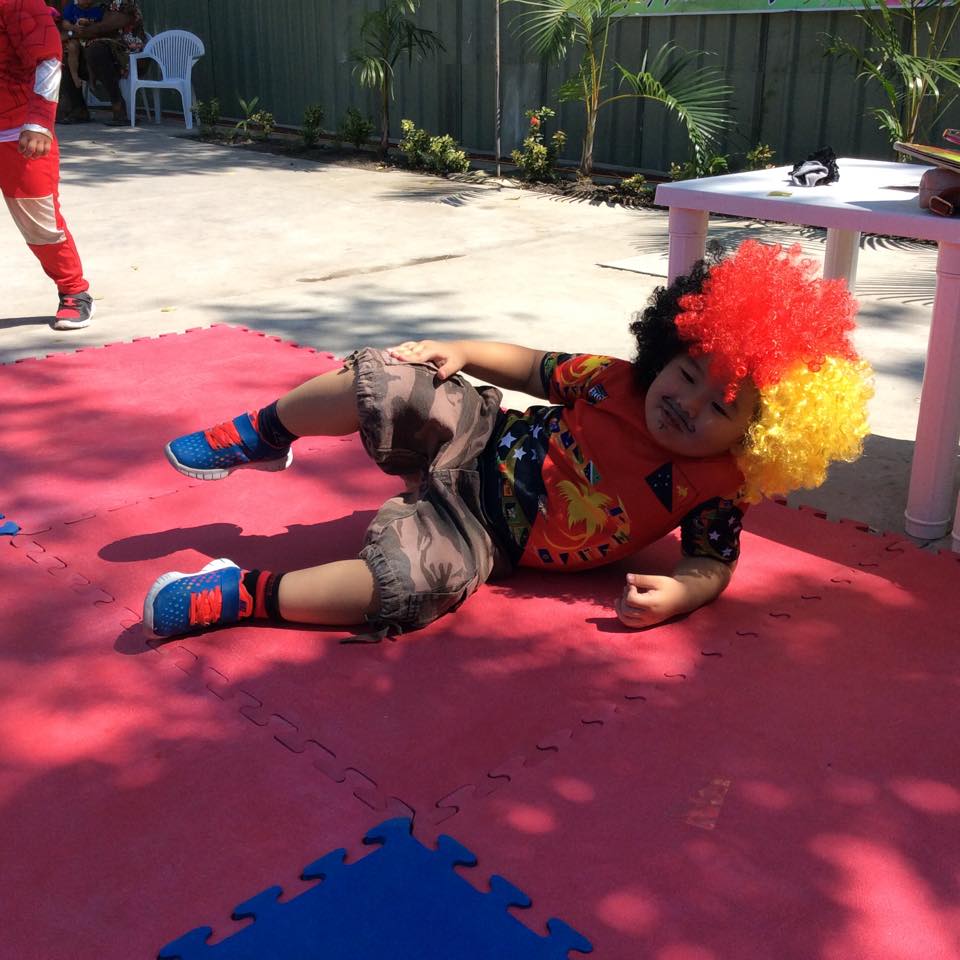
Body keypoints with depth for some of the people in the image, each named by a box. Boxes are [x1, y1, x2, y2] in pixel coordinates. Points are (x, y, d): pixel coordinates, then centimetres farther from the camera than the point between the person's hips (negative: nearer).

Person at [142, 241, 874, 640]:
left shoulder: (712, 487, -12)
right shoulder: (614, 381, -5)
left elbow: (713, 561, -7)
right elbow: (535, 369, 7)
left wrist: (676, 594, -29)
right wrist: (461, 353, -5)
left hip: (489, 538, -3)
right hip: (483, 449, 3)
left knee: (417, 579, -34)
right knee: (388, 382, -18)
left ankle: (244, 596, -22)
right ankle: (258, 438, 9)